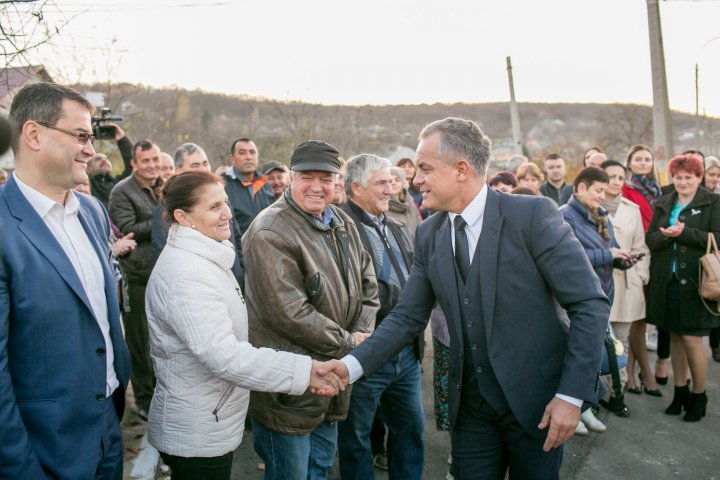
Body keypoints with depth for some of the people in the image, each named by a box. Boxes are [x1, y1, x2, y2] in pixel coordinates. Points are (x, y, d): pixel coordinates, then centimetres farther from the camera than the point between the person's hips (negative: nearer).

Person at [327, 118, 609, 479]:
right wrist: (351, 365, -11)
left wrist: (572, 394, -17)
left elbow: (590, 304, -13)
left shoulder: (533, 215, -14)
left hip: (536, 401, -4)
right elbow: (407, 318, 2)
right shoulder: (428, 236, 1)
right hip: (470, 407, 4)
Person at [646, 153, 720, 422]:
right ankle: (680, 392, 24)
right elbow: (650, 239, 8)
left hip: (695, 282, -4)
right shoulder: (663, 204, 12)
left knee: (692, 339, -2)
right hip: (667, 281, 4)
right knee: (675, 337, 11)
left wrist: (684, 233, -20)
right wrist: (665, 236, -13)